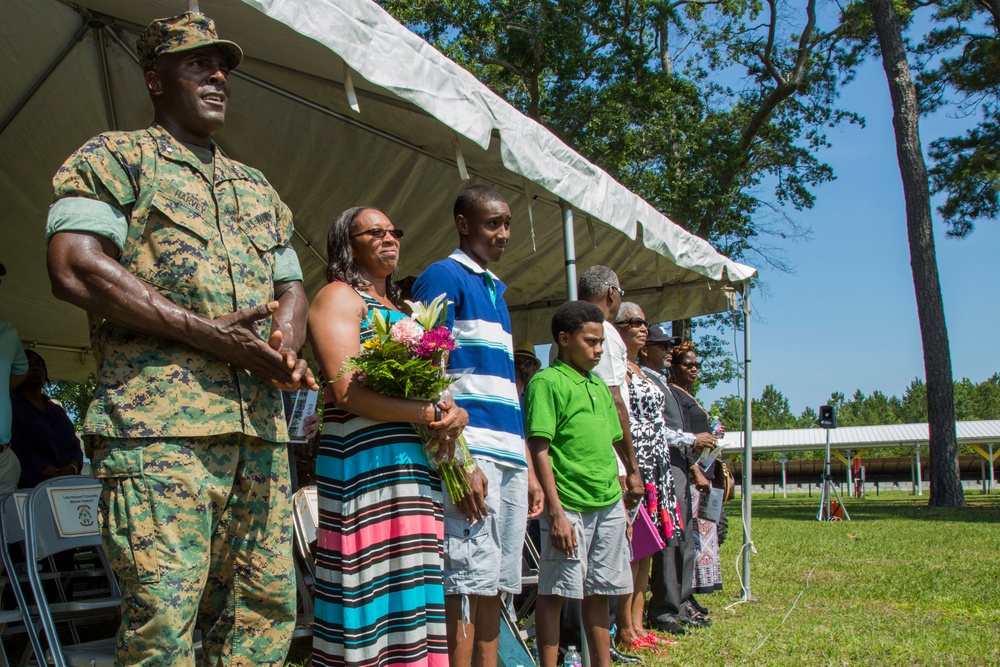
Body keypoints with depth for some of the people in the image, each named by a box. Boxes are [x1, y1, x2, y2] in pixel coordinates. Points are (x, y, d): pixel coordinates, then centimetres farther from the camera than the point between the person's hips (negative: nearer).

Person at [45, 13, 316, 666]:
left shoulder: (258, 188, 27)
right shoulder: (116, 155, 7)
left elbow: (292, 287, 26)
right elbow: (75, 268, -8)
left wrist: (286, 344, 1)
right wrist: (209, 334, -13)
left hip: (261, 423, 7)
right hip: (160, 420, -6)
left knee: (267, 606, 6)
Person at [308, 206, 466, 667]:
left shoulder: (398, 309, 26)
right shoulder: (340, 296, 1)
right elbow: (347, 390, -13)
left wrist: (453, 413, 1)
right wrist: (431, 414, -12)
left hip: (417, 469, 8)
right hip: (367, 467, -8)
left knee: (411, 594, 6)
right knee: (375, 597, -7)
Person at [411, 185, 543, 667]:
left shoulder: (496, 290, 23)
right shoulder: (442, 277, -1)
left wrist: (528, 468, 18)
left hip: (510, 456, 8)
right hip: (471, 449, -8)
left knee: (495, 583, 10)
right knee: (467, 581, -8)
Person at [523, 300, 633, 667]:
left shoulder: (599, 385, 16)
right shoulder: (547, 382, -7)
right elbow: (539, 450, -12)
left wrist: (621, 505, 17)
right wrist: (555, 512, -17)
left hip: (608, 506, 7)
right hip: (569, 505, -7)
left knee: (598, 592, 14)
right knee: (554, 592, 1)